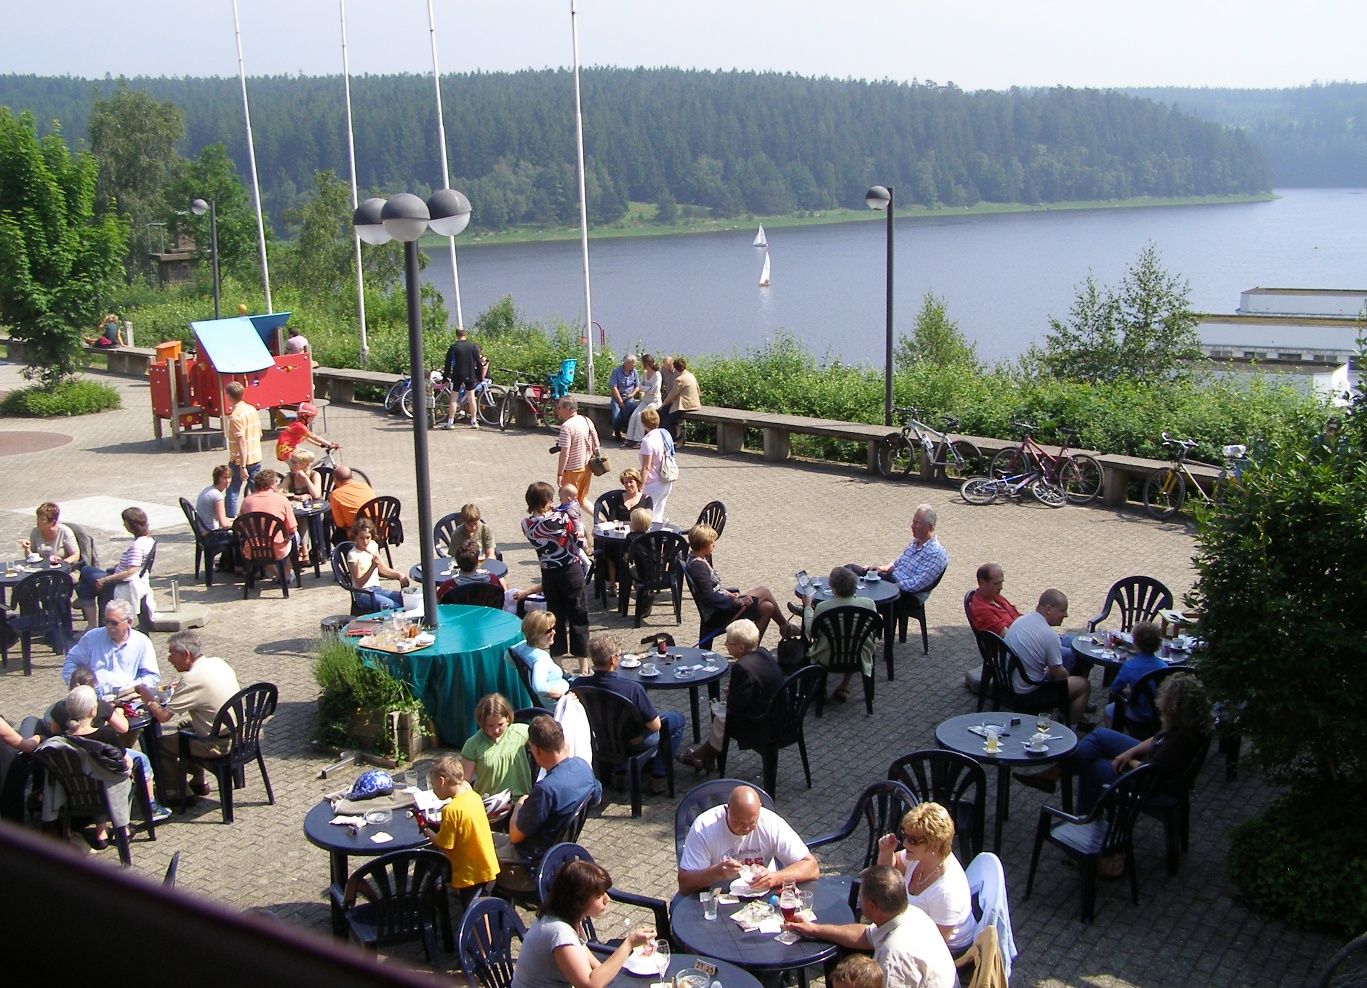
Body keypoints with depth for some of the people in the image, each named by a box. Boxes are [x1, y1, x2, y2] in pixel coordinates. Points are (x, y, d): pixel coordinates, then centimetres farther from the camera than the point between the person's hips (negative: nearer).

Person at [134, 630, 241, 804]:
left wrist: (148, 696, -4)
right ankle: (198, 781, 36)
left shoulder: (193, 679, -24)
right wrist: (179, 688, 11)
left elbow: (163, 716, -21)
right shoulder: (217, 662, 2)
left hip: (218, 745, -9)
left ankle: (176, 793, 21)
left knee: (158, 741, 5)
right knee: (182, 723, 27)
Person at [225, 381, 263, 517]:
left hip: (240, 460, -7)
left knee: (232, 494, 5)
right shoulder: (252, 409, 4)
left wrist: (242, 467, -22)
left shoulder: (235, 416, -19)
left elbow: (242, 442, -22)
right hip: (256, 458, 7)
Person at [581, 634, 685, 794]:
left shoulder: (579, 684, -22)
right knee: (677, 718, 19)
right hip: (632, 743, -6)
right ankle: (658, 777, 20)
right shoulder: (632, 688, -35)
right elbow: (655, 726, -23)